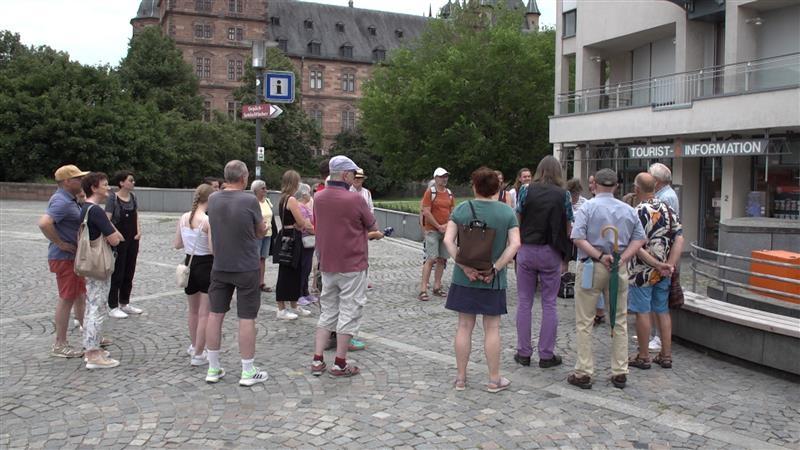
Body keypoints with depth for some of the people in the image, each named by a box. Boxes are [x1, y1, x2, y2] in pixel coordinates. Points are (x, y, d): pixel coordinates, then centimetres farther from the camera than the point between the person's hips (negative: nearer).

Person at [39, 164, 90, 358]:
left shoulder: (70, 200, 12)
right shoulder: (62, 201, -21)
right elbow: (44, 223, -35)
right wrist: (61, 244, -25)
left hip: (74, 256, 10)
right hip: (64, 257, -10)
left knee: (81, 296, 17)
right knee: (67, 299, -2)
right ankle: (60, 345, 8)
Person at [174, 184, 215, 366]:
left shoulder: (184, 218, 1)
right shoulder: (209, 220, -19)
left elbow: (177, 244, 8)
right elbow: (213, 249, -22)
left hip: (189, 264, 7)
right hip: (206, 266, -7)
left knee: (193, 310, 24)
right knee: (205, 313, 4)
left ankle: (194, 346, 40)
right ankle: (198, 354, 8)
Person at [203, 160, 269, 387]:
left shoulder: (213, 199, -1)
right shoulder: (249, 201, -16)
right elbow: (262, 232, -5)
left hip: (219, 267, 5)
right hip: (246, 268, -5)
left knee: (215, 314, 12)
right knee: (246, 318, 3)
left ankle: (213, 368, 20)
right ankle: (248, 372, 10)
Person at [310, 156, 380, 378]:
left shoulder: (318, 198, 2)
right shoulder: (354, 199, -17)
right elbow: (373, 227, -5)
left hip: (327, 265, 6)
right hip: (352, 265, -6)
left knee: (327, 312, 16)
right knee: (349, 313, 4)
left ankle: (317, 360, 15)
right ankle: (340, 364, 9)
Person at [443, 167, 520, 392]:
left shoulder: (462, 209, -3)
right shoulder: (507, 212, -3)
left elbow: (448, 240, -11)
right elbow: (515, 244, -12)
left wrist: (465, 267, -12)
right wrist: (495, 269, -13)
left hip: (465, 279, 1)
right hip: (493, 281, -1)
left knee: (464, 327, 9)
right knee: (492, 329, 7)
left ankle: (460, 378, 17)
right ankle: (494, 380, 15)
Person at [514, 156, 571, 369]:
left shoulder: (527, 190, -2)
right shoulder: (563, 195, -4)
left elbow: (517, 221, -1)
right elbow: (568, 229, -3)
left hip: (526, 250, 1)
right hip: (551, 253, -1)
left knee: (524, 302, 9)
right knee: (549, 304, 7)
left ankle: (523, 353, 14)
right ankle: (546, 355, 11)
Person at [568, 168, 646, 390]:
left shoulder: (588, 207, -6)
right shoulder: (628, 210, 7)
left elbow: (578, 237, -16)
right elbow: (640, 239, 1)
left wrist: (599, 256, -15)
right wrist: (622, 258, -8)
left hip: (591, 266, -3)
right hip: (619, 269, 4)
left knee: (584, 322, 4)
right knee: (620, 321, 12)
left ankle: (583, 373, 5)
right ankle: (620, 373, 16)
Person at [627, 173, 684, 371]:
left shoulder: (638, 212, -16)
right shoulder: (668, 209, 4)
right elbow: (679, 238, -1)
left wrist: (656, 264, -14)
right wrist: (670, 265, -6)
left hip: (642, 271, -6)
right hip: (664, 272, 6)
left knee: (643, 312, 3)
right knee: (663, 311, 13)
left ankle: (643, 356, 11)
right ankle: (666, 355, 18)